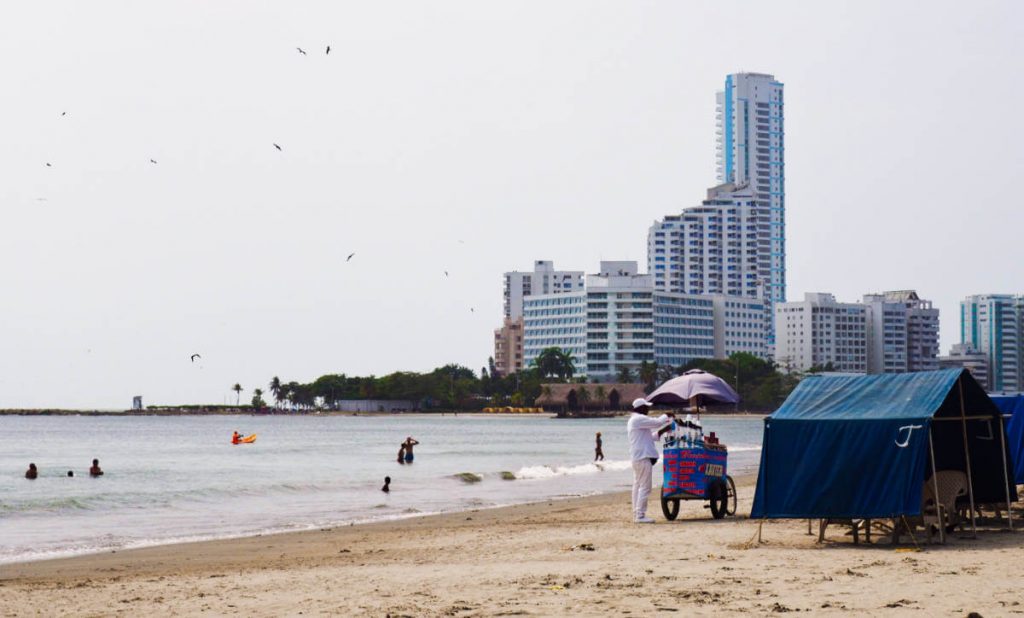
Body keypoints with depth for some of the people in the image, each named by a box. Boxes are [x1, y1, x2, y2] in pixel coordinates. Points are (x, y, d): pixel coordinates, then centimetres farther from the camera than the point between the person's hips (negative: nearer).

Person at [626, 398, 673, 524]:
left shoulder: (633, 420, 21)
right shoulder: (639, 419, -13)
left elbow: (648, 437, 25)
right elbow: (657, 422, -17)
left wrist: (661, 432, 16)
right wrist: (666, 416, 2)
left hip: (637, 457, 11)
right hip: (643, 457, -11)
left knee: (637, 485, 11)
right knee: (645, 487, -10)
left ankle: (636, 514, 13)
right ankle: (640, 515, -12)